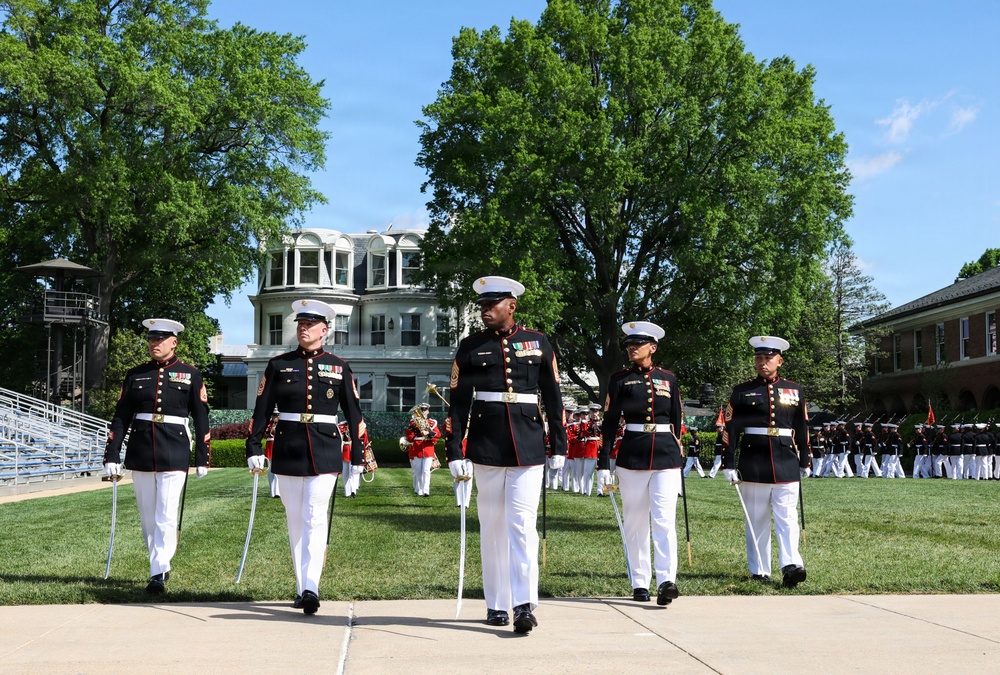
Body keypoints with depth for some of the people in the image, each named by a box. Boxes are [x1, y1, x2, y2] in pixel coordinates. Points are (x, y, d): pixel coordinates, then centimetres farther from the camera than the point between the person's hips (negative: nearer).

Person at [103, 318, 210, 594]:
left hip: (174, 454, -3)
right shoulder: (135, 375, 8)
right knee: (148, 517, 10)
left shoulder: (190, 375, 3)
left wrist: (202, 458, 1)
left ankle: (158, 574, -7)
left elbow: (201, 418, 3)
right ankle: (161, 567, 24)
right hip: (140, 454, 3)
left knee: (166, 516, -9)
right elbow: (120, 418, 7)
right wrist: (112, 456, 0)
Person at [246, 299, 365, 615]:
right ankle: (301, 588, 16)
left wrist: (357, 456, 5)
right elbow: (262, 410, 5)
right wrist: (253, 448, -3)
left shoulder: (338, 367, 5)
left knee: (315, 517, -12)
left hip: (325, 452, -2)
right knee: (295, 520, 7)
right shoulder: (278, 365, 6)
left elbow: (353, 412, 7)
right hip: (287, 450, 2)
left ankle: (311, 587, -18)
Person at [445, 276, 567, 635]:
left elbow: (553, 398, 9)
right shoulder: (470, 347, 5)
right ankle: (497, 605, 16)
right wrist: (454, 452, -4)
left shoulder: (538, 343, 6)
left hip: (528, 446, -1)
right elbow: (458, 403, 2)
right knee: (493, 525, 7)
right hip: (486, 446, 1)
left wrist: (559, 446, 8)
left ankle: (525, 604, -8)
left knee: (522, 522, -9)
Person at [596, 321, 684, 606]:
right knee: (636, 523, 5)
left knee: (664, 520, -11)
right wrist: (603, 465, -3)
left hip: (666, 456, 0)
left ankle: (666, 581, -17)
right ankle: (639, 584, 12)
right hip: (632, 458, 0)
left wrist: (680, 461, 12)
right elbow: (609, 423, 2)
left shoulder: (669, 379, 9)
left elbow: (677, 422, 13)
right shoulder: (619, 379, 5)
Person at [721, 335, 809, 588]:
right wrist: (729, 465, -5)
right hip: (754, 463, -1)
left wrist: (804, 462, 14)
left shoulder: (794, 391, 9)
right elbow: (731, 429, 0)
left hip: (786, 463, 1)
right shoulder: (742, 392, 3)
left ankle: (791, 566, -14)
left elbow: (802, 430, 13)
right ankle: (759, 571, 11)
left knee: (787, 517, -6)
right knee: (757, 520, 6)